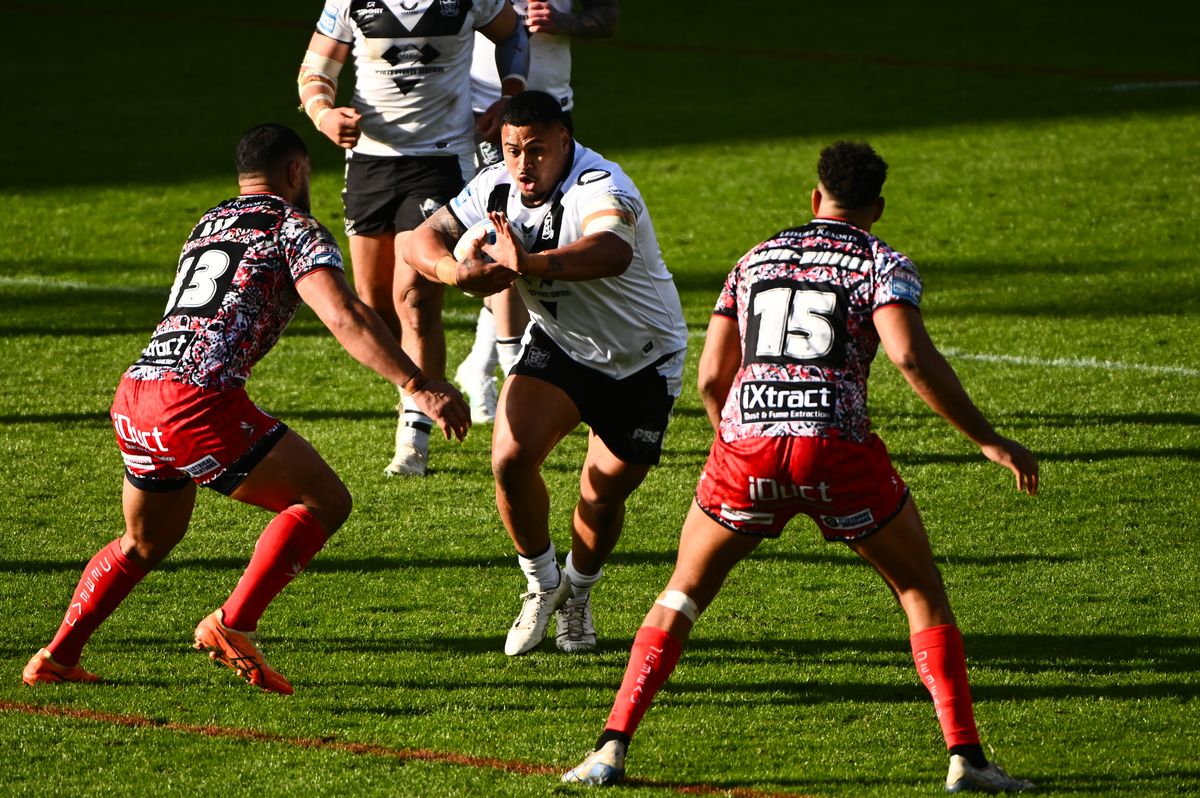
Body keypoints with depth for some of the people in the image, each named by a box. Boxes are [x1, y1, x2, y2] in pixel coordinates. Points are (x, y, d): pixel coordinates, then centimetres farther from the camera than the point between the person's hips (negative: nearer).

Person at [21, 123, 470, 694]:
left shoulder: (206, 226, 27)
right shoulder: (294, 228, 4)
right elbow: (345, 319, -11)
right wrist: (416, 386, -17)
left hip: (132, 399, 8)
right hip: (199, 400, -8)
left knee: (146, 543, 29)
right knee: (325, 500, 0)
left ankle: (56, 657, 26)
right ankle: (233, 625, -13)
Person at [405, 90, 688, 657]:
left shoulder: (600, 189, -33)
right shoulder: (498, 186, -11)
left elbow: (613, 252, -55)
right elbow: (423, 238, -9)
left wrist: (530, 263, -73)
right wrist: (455, 270, -34)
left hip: (643, 363, -4)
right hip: (557, 345, 4)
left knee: (603, 496, -1)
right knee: (511, 460, -17)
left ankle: (577, 593, 32)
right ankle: (541, 585, 8)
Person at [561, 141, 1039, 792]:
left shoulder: (755, 260, 22)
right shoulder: (882, 264, 8)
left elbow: (711, 378, 19)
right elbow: (913, 358, -9)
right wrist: (987, 441, -4)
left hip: (747, 444, 3)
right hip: (837, 445, -3)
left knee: (682, 594, 20)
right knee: (921, 592, 14)